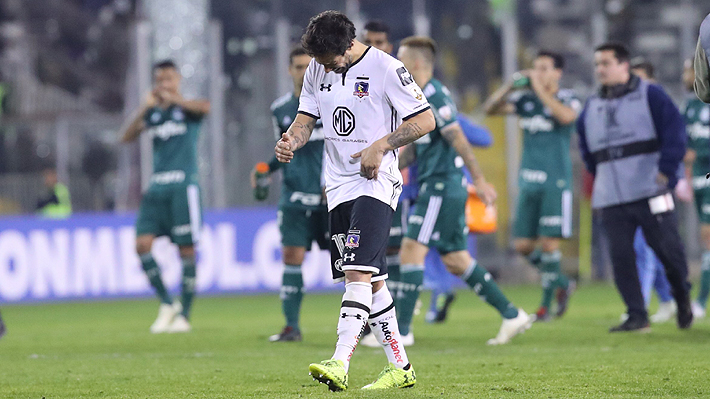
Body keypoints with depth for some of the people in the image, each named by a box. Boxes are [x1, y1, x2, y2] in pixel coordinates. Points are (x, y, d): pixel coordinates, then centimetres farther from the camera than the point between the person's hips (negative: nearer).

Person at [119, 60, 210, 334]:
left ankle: (184, 315, 4)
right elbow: (126, 137, 3)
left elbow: (205, 107, -22)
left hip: (183, 186, -5)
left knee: (186, 249, -4)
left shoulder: (186, 109, 2)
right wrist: (145, 107, -6)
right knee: (142, 244, -8)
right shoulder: (153, 113, 15)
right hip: (157, 187, 5)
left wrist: (172, 99, -17)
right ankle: (166, 304, 5)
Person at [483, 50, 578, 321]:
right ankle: (562, 283, 23)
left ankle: (546, 304, 2)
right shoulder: (525, 100, 10)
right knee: (523, 245, 2)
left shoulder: (567, 99, -3)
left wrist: (541, 90, -19)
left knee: (549, 243, -9)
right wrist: (511, 85, -7)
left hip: (556, 182, -5)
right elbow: (490, 108, 6)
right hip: (529, 182, 5)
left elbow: (566, 116, -25)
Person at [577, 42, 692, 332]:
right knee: (621, 256, -5)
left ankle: (682, 297, 24)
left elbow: (674, 131, -6)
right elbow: (587, 149, 29)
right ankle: (636, 317, -1)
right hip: (611, 198, 4)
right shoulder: (591, 107, 15)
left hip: (650, 192, -4)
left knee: (668, 248, -3)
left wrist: (666, 170, -11)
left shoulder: (650, 95, 0)